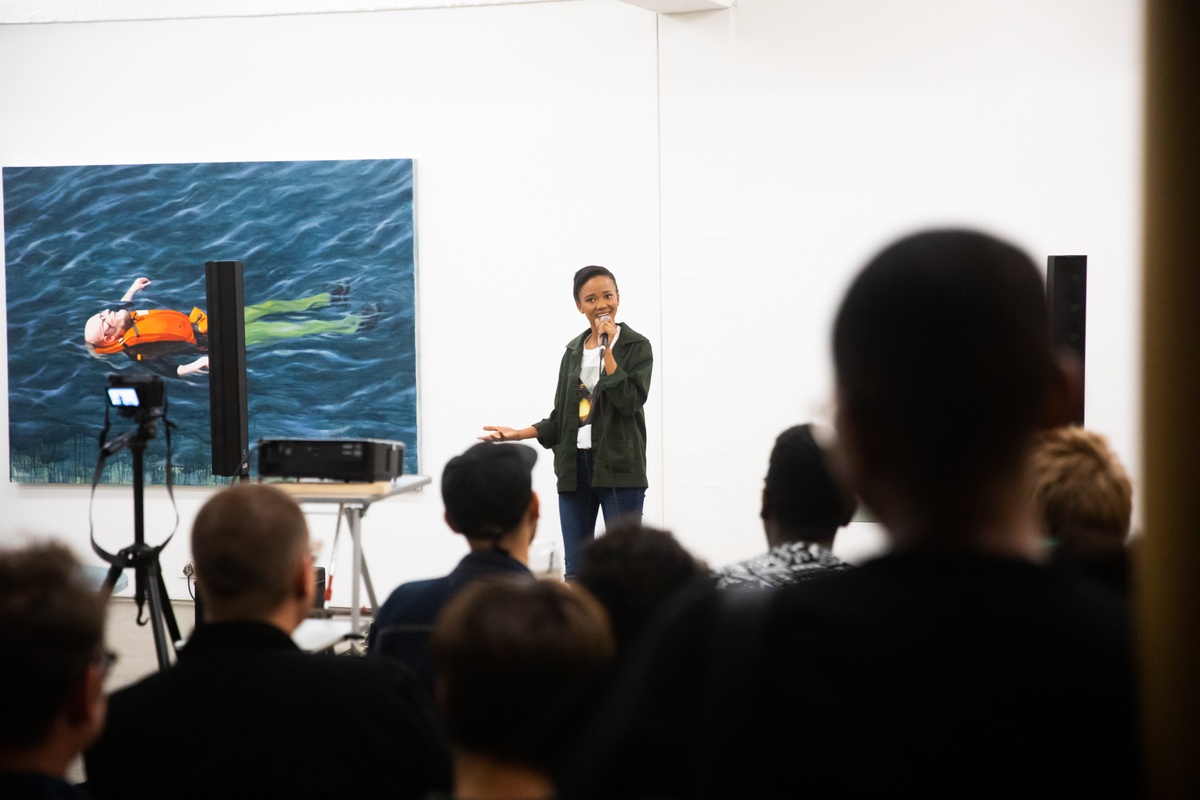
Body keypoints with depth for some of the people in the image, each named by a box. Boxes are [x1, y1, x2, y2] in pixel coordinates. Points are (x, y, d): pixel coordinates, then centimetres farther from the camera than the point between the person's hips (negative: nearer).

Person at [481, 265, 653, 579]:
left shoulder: (636, 346, -1)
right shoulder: (574, 351, 13)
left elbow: (630, 401, -16)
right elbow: (561, 419, 15)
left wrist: (607, 349, -14)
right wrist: (519, 434, 1)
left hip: (618, 469, -5)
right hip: (575, 467, 5)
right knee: (575, 570, 6)